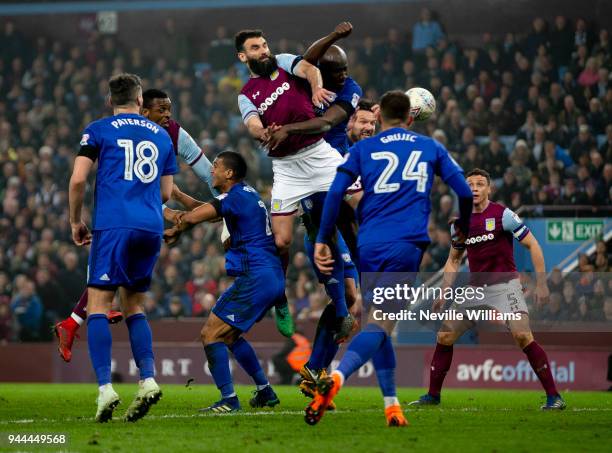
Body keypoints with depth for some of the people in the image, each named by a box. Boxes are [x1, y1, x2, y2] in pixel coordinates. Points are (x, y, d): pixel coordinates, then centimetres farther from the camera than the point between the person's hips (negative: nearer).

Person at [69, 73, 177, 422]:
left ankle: (105, 386, -18)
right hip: (151, 228, 4)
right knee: (134, 306, 15)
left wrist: (76, 222, 10)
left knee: (99, 305, -4)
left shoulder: (99, 130, 6)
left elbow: (78, 180, -3)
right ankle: (148, 379, -3)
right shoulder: (161, 135, 18)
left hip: (113, 225, -4)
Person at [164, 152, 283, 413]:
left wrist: (176, 230, 2)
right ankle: (265, 392, 22)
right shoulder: (248, 194, 19)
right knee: (229, 334, 22)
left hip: (255, 279, -10)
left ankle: (229, 400, -15)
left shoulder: (236, 197, -11)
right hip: (274, 277, 10)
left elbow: (193, 217, -18)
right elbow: (205, 209, 27)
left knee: (211, 333, -8)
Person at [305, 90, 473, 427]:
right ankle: (336, 378, -36)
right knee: (381, 324, -10)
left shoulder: (363, 149, 12)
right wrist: (462, 227, 32)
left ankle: (392, 407, 9)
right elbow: (464, 192, 13)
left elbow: (335, 193, 0)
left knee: (378, 322, 14)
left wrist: (322, 241, 4)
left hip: (368, 246, 2)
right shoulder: (431, 148, 14)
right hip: (406, 245, -2)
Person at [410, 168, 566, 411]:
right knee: (444, 336, 2)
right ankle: (433, 395, 17)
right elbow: (453, 259, 21)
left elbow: (532, 245, -6)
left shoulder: (503, 214, -9)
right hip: (475, 288, 6)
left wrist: (541, 283, -11)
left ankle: (553, 396, -17)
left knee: (522, 335, -24)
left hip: (505, 284, -6)